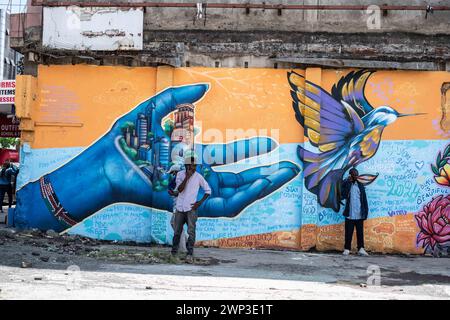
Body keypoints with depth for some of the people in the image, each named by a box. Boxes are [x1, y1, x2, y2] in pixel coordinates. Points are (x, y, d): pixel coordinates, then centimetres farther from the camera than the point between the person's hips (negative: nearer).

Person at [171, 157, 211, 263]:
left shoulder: (198, 176, -5)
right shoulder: (180, 174, -1)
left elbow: (208, 190, 4)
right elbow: (179, 189, -14)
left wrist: (200, 202, -6)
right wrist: (187, 176, -20)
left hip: (191, 208, -2)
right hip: (179, 208, 2)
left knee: (191, 232, -14)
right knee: (177, 232, 10)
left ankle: (190, 254, -12)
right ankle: (174, 253, 23)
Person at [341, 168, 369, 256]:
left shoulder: (361, 186, 10)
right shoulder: (346, 184, 3)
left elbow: (364, 199, 9)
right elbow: (344, 195, -16)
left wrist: (365, 211, 1)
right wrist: (349, 182, -14)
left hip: (359, 215, 2)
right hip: (350, 214, -2)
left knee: (360, 232, 3)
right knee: (348, 233, 2)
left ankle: (361, 249, 5)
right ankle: (347, 249, 8)